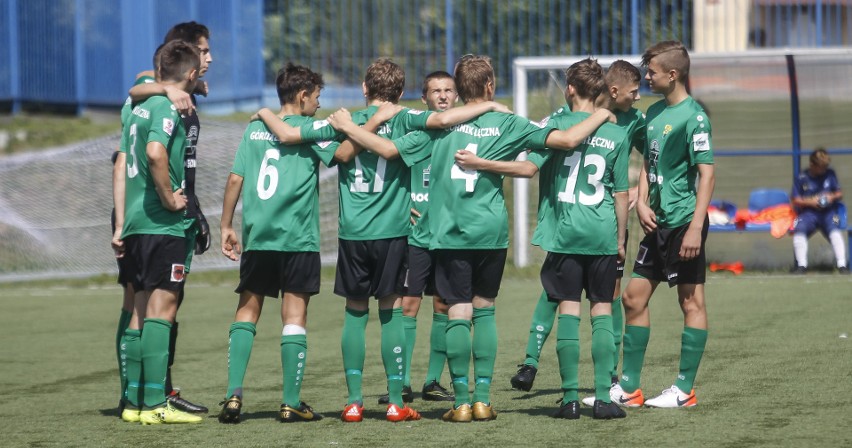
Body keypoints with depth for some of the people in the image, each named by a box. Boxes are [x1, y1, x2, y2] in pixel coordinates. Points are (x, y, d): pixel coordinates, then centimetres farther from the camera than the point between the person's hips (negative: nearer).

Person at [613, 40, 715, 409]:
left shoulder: (693, 116, -13)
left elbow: (707, 173, -17)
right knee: (634, 296, 9)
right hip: (658, 223, 9)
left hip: (684, 222, -9)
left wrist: (696, 227, -22)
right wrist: (642, 203, 3)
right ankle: (628, 387, 14)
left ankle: (685, 389, 3)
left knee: (691, 300, -1)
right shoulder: (654, 112, 13)